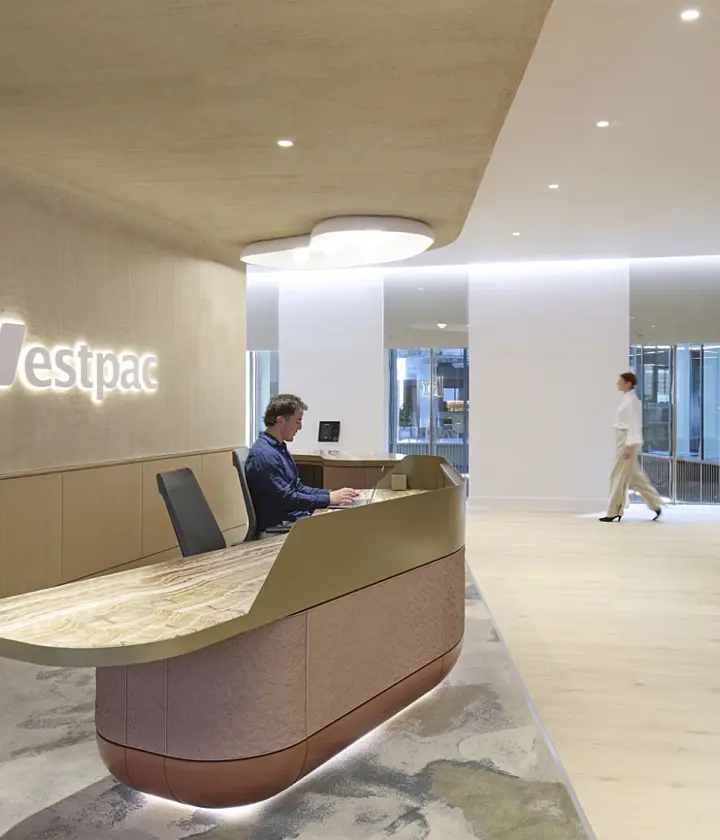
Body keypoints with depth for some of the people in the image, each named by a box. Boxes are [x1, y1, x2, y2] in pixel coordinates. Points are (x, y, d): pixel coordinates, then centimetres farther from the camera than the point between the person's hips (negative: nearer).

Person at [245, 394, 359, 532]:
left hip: (296, 517, 10)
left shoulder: (280, 448, 14)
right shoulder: (264, 454, -19)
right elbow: (286, 498, -21)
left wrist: (332, 494, 5)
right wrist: (329, 499, -17)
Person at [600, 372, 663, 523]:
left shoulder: (631, 400, -15)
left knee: (619, 476, -3)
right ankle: (655, 504, 18)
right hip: (624, 441, 10)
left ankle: (614, 513, 3)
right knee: (635, 477, 13)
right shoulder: (626, 398, 14)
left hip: (628, 442, -10)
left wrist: (629, 446, -21)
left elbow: (634, 425, -18)